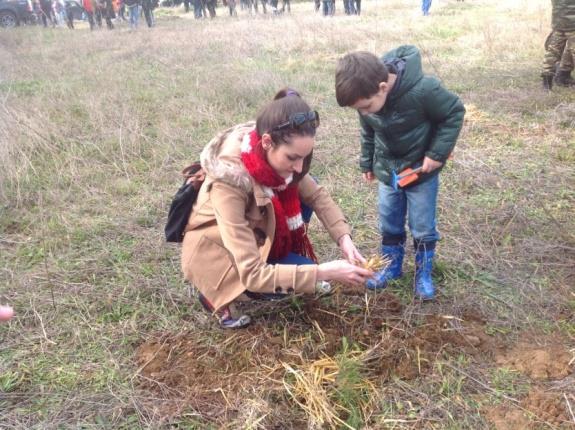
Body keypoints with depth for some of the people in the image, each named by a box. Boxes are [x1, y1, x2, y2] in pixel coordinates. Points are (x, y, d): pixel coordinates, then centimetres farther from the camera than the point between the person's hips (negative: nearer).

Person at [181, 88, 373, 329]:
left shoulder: (274, 153, -20)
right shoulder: (229, 182, -38)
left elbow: (316, 195, -6)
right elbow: (252, 273, -38)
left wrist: (344, 239, -21)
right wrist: (323, 272, -39)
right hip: (215, 250, -6)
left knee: (302, 198, -12)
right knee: (301, 269, -20)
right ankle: (218, 293, -2)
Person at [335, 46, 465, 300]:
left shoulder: (422, 90, -33)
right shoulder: (368, 98, -16)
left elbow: (455, 112, -17)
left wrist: (437, 153, -20)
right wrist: (367, 163, 13)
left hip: (421, 169, -4)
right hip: (387, 169, 4)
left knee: (423, 227, 6)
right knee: (389, 224, 14)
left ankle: (423, 274, 25)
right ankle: (391, 266, 34)